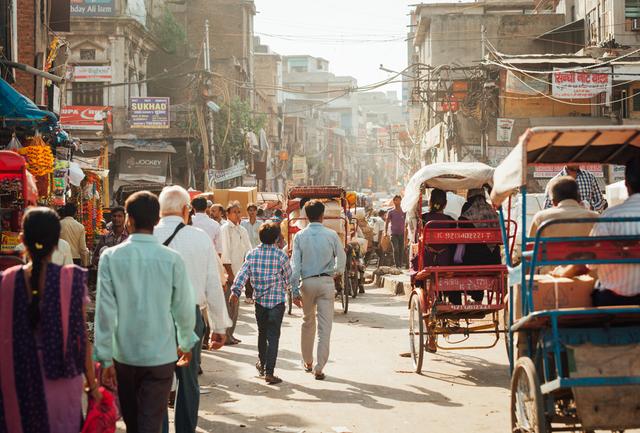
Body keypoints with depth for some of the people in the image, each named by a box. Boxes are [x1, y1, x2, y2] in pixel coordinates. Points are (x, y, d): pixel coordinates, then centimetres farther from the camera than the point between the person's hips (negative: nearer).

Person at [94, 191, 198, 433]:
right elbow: (184, 308, -2)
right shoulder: (172, 259, -9)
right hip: (161, 356, -1)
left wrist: (105, 358, -3)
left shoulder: (111, 257, -9)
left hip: (123, 355, 2)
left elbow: (105, 310, -10)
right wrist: (186, 343, 16)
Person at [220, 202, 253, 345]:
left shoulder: (242, 230, 14)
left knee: (234, 305, 12)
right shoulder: (225, 229, -9)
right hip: (228, 273, -8)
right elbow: (224, 252, -14)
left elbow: (248, 250, 15)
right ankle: (225, 336, -3)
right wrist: (229, 273, -16)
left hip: (238, 273, 8)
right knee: (228, 304, -7)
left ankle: (230, 334, 20)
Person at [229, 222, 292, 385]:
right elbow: (288, 278, 2)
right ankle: (269, 371, -10)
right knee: (273, 336, -4)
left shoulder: (252, 254, -1)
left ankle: (262, 363, 38)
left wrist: (235, 291, -6)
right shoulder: (281, 255, -8)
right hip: (277, 300, -3)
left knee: (262, 333, 22)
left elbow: (243, 273, -7)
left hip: (259, 299, 3)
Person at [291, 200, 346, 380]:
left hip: (307, 282, 2)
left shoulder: (300, 236, -4)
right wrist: (338, 272, 28)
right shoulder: (331, 235, -5)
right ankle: (319, 368, -4)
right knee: (325, 325, 0)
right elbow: (341, 258, 6)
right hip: (326, 281, -1)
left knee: (308, 322, 19)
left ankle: (307, 362, 29)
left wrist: (294, 290, -1)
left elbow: (295, 265, -5)